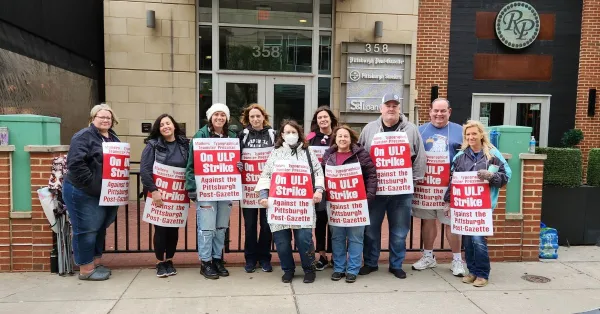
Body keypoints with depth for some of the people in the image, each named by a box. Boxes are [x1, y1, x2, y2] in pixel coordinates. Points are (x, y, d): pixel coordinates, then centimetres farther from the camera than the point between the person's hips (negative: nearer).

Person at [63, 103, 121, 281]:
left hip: (106, 193, 9)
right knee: (86, 230, -1)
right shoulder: (83, 137, -12)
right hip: (83, 193, -8)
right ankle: (86, 269, 10)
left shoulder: (113, 139, 13)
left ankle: (96, 263, 29)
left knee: (100, 228, 16)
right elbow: (75, 163, -24)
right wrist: (93, 184, -24)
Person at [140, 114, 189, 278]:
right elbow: (144, 169, -11)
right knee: (160, 228, 3)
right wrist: (153, 190, -19)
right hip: (159, 194, -2)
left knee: (174, 228, 9)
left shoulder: (185, 144, 4)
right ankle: (160, 262, 18)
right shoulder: (153, 145, -3)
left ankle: (169, 260, 25)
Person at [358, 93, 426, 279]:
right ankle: (370, 262, 25)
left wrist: (415, 179, -1)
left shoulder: (410, 129, 3)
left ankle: (396, 265, 25)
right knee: (371, 228, 9)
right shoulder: (369, 129, 4)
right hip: (374, 189, 0)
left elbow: (419, 157, 5)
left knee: (399, 231, 9)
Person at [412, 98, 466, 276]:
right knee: (427, 220, 11)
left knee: (451, 222, 2)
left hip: (450, 186, -2)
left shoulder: (459, 131, 5)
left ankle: (457, 259, 16)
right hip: (424, 185, 2)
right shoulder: (420, 131, 9)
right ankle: (428, 256, 25)